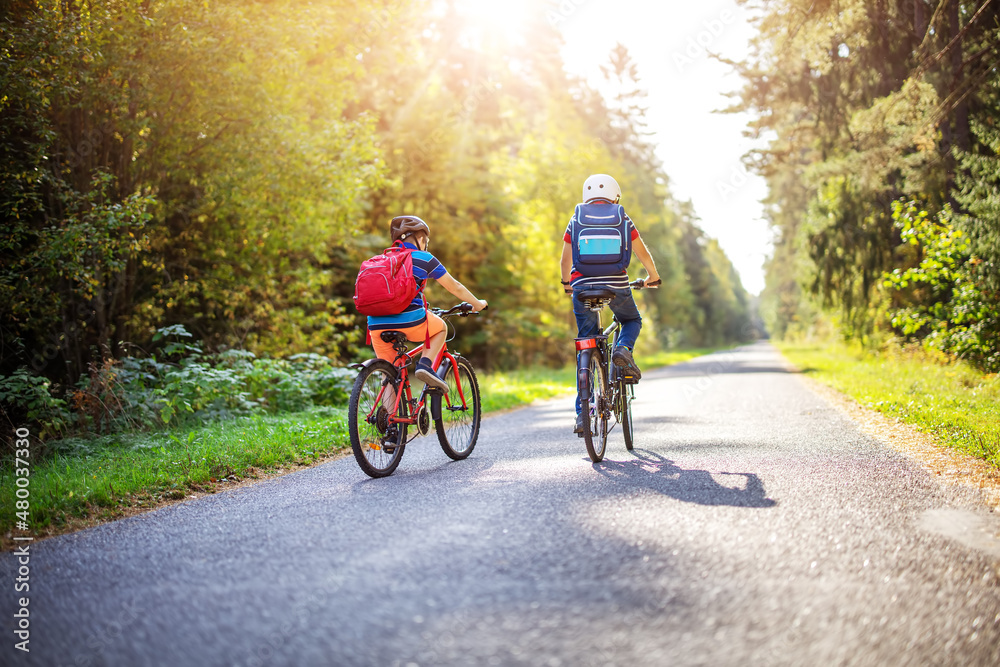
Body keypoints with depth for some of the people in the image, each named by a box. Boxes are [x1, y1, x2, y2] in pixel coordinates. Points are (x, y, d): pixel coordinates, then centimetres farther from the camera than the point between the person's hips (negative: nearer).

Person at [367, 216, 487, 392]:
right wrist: (477, 304, 29)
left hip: (377, 325, 4)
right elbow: (454, 287, 13)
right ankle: (425, 365, 4)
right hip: (410, 322, -4)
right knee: (440, 328, 26)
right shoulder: (424, 259, 6)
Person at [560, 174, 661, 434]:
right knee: (632, 321, 30)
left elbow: (565, 260, 12)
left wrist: (566, 283, 31)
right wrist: (653, 277, 28)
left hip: (583, 286, 1)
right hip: (617, 286, -1)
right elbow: (643, 254, 11)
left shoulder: (576, 219, 10)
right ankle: (623, 348, -5)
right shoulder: (622, 219, 8)